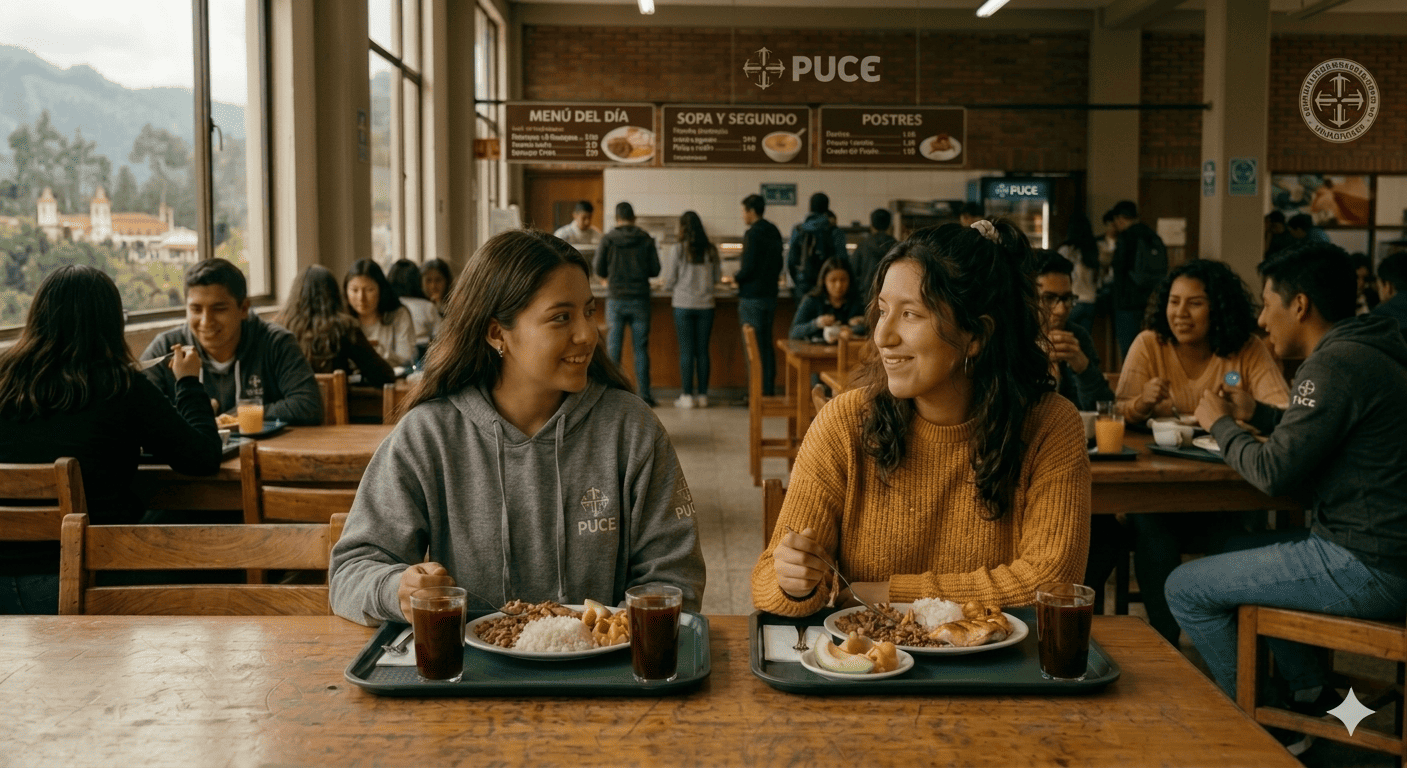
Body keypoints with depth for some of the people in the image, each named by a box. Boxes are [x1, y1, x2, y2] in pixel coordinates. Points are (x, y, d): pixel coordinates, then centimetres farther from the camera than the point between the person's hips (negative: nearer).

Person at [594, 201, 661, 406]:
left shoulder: (607, 240, -2)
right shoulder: (646, 239, 0)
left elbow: (599, 271, 0)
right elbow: (655, 269, 1)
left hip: (616, 299, -1)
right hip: (640, 299, 1)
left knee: (614, 347, 5)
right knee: (641, 348, 4)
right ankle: (644, 395, 3)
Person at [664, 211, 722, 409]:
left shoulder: (677, 249, -8)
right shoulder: (711, 250, 1)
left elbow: (669, 281, -5)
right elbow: (717, 277, 9)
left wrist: (671, 289, 17)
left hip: (683, 305, -3)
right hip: (705, 305, 3)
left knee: (686, 351, 1)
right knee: (703, 350, 8)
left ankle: (687, 395, 3)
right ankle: (703, 395, 11)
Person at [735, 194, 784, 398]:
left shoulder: (753, 234, -16)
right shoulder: (774, 232, 11)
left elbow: (748, 268, -19)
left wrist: (735, 278, -1)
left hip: (752, 297, -8)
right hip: (770, 295, 8)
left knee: (753, 346, -3)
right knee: (767, 344, 13)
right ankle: (769, 389, 16)